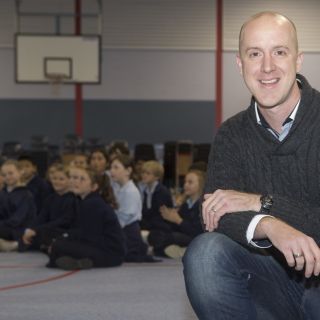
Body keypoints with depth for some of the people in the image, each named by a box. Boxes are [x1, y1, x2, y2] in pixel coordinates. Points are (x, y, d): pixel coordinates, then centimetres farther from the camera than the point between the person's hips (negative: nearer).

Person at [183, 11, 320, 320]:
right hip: (275, 278, 5)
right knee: (205, 252, -26)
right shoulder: (232, 135, 5)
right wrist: (269, 225, -32)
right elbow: (216, 215, -10)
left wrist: (261, 203, -20)